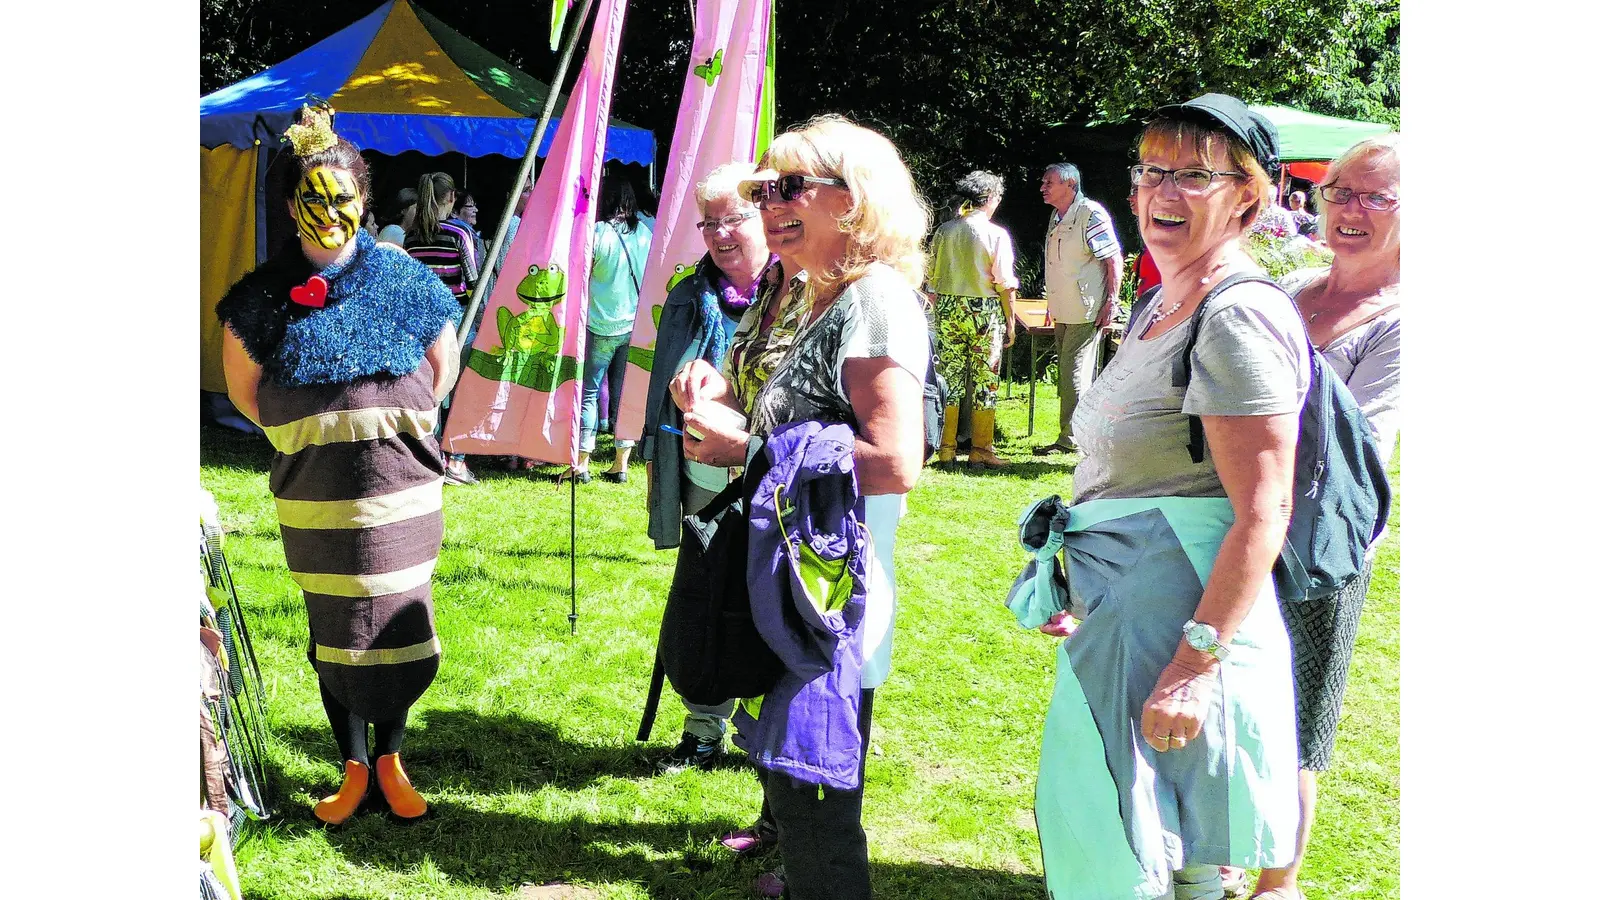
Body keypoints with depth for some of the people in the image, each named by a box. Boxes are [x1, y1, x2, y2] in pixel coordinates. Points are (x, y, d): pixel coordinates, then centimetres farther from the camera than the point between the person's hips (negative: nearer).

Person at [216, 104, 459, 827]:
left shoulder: (405, 281, -1)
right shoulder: (266, 294, -2)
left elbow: (443, 365, 13)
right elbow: (241, 385, 9)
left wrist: (397, 422, 4)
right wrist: (301, 434, 1)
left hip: (401, 485, 0)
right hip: (316, 492, 0)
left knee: (397, 625, 5)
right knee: (335, 631, 7)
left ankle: (389, 760, 21)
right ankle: (352, 768, 20)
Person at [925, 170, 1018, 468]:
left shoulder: (944, 231, 4)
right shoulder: (996, 234, -7)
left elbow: (932, 278, 7)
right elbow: (1005, 284, -7)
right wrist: (1010, 321, 1)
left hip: (948, 309, 4)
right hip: (984, 311, -4)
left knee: (949, 377, 8)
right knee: (985, 381, 4)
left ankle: (946, 448, 12)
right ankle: (980, 450, 7)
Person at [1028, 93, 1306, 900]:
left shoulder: (1238, 318, -17)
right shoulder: (1160, 306, 14)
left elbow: (1263, 514, -22)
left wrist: (1195, 662, -26)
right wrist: (1086, 581, 26)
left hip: (1183, 619, -10)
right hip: (1123, 616, 10)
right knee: (1090, 826, 19)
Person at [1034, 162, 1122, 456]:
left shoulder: (1091, 214, -13)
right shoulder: (1056, 217, 13)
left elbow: (1114, 260, -14)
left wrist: (1111, 302, -17)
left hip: (1086, 311, -9)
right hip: (1064, 312, 9)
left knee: (1074, 374, -8)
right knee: (1066, 374, 12)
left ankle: (1070, 440, -3)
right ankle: (1073, 436, 19)